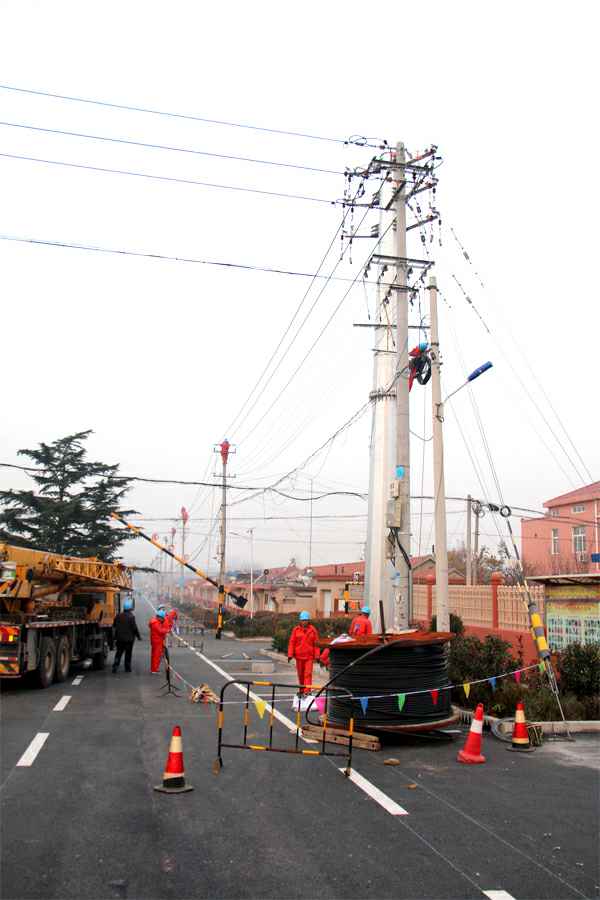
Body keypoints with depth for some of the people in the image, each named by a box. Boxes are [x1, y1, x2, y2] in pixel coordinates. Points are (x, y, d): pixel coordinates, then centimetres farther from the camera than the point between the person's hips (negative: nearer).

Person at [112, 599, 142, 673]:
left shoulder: (118, 616, 0)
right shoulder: (131, 617, -16)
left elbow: (114, 625, 11)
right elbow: (135, 628, -14)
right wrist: (139, 636, -3)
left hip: (120, 638, 4)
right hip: (129, 638, -4)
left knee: (118, 653, 9)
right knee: (128, 653, 9)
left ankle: (115, 667, -2)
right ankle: (127, 668, 16)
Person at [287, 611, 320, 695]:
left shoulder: (313, 630, 0)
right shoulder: (296, 630, 1)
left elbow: (316, 643, 2)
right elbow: (291, 643, 1)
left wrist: (317, 655, -1)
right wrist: (290, 655, -4)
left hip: (309, 656, -1)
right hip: (299, 656, 1)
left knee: (308, 673, -9)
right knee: (300, 674, 12)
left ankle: (307, 691, -11)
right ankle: (301, 690, 26)